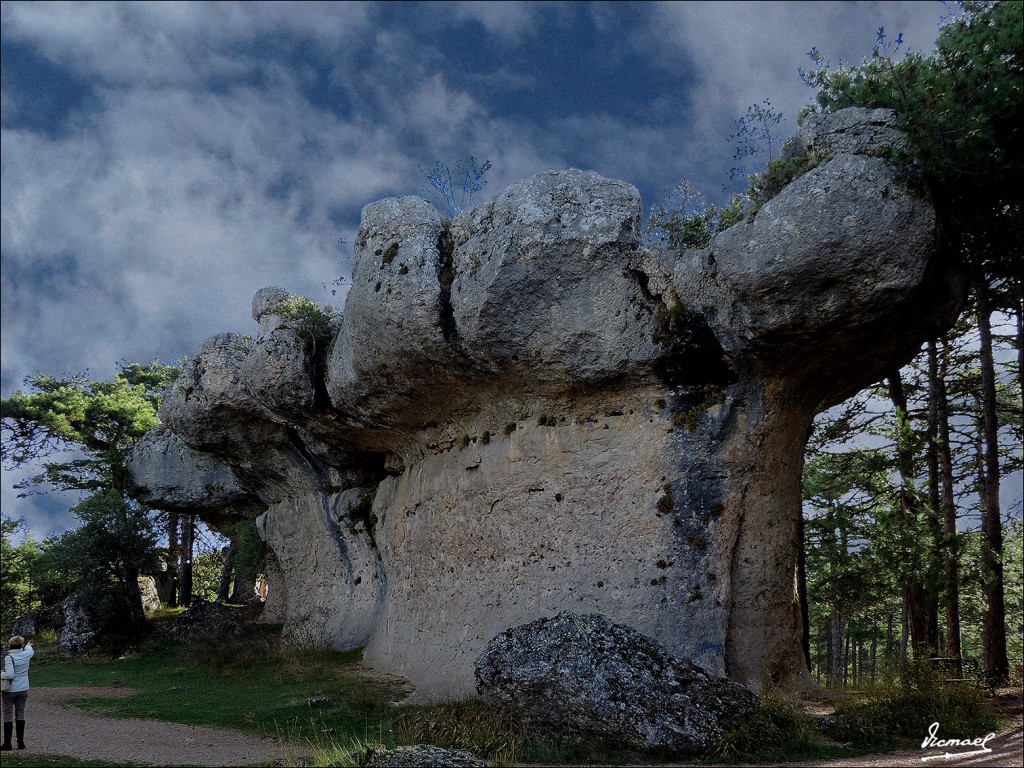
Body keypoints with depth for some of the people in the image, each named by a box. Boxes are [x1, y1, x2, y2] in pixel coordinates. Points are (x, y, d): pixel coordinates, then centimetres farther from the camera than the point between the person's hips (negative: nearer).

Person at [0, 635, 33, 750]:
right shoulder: (25, 655, -1)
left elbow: (10, 674, -25)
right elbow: (31, 651, 25)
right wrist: (28, 646, 45)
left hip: (10, 690, -5)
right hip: (23, 689, 5)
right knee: (20, 714, 10)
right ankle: (21, 742, 12)